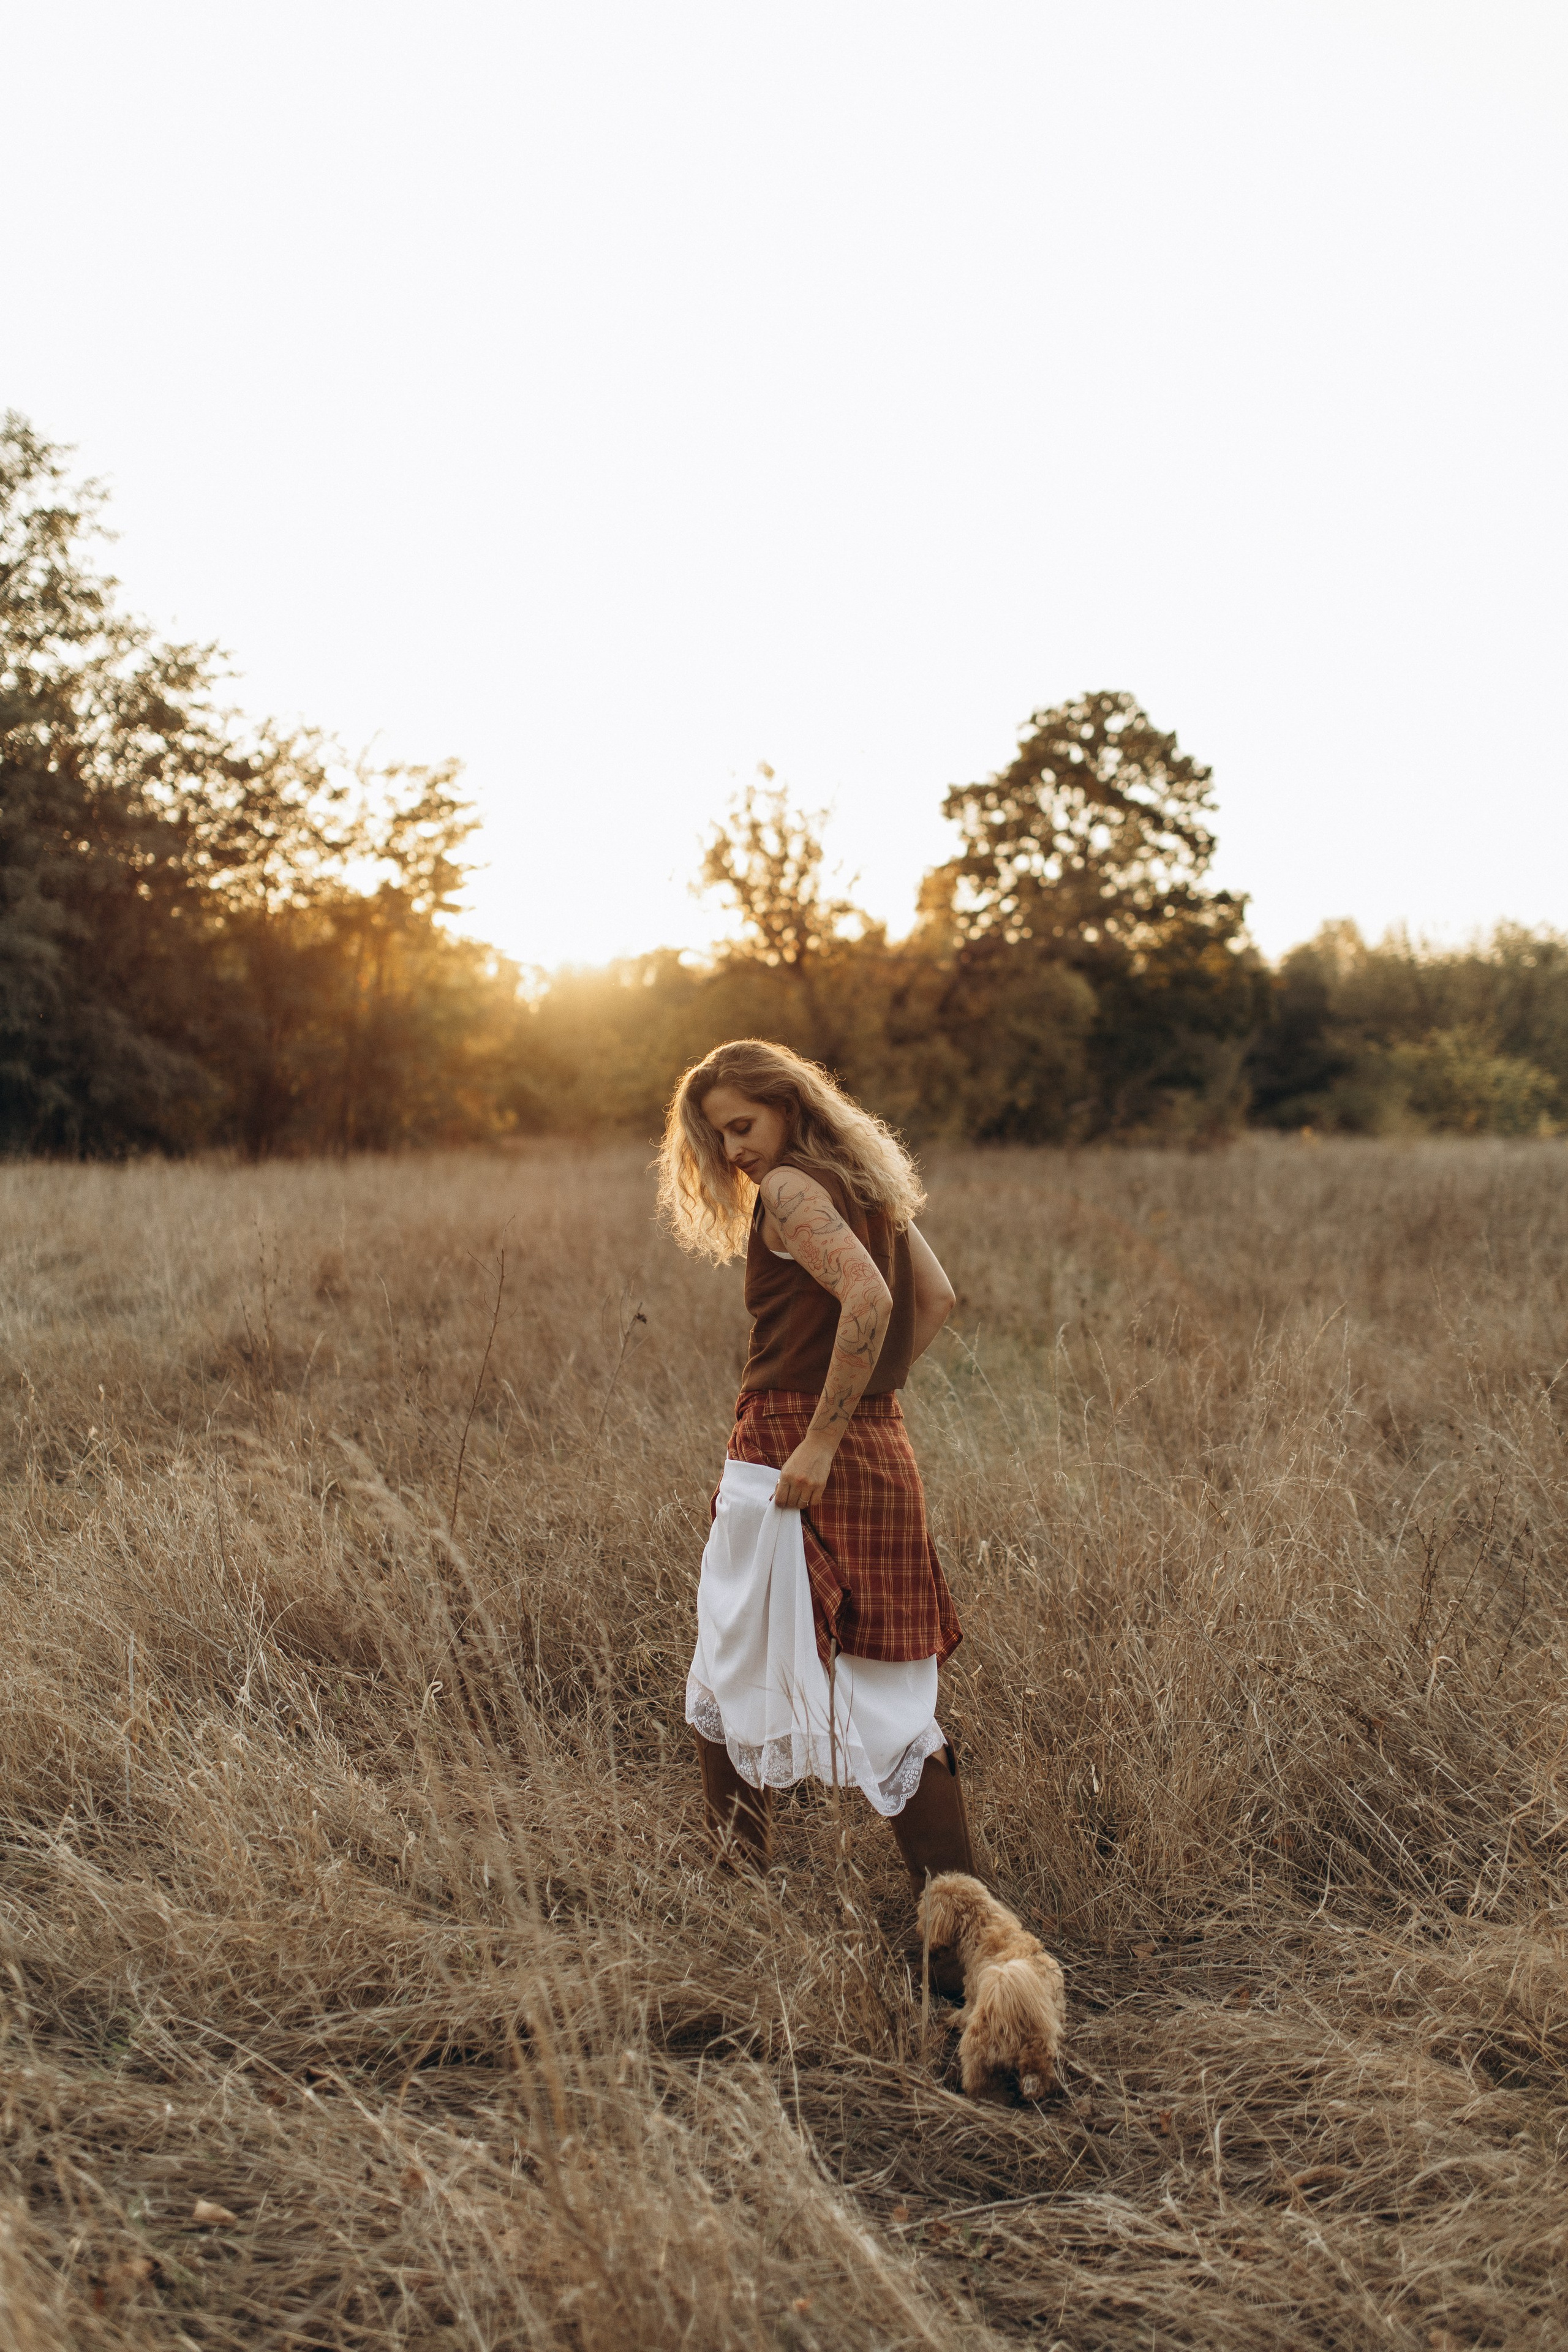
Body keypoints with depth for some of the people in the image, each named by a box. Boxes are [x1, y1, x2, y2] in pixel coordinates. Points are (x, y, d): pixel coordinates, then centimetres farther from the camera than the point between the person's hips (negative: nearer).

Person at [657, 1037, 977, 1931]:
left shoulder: (790, 1187, -11)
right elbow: (937, 1298, 20)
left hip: (794, 1462, -8)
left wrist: (823, 1438, -23)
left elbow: (867, 1297, -26)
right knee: (893, 1688, 10)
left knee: (734, 1685, 8)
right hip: (883, 1452, 8)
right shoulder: (868, 1182, 14)